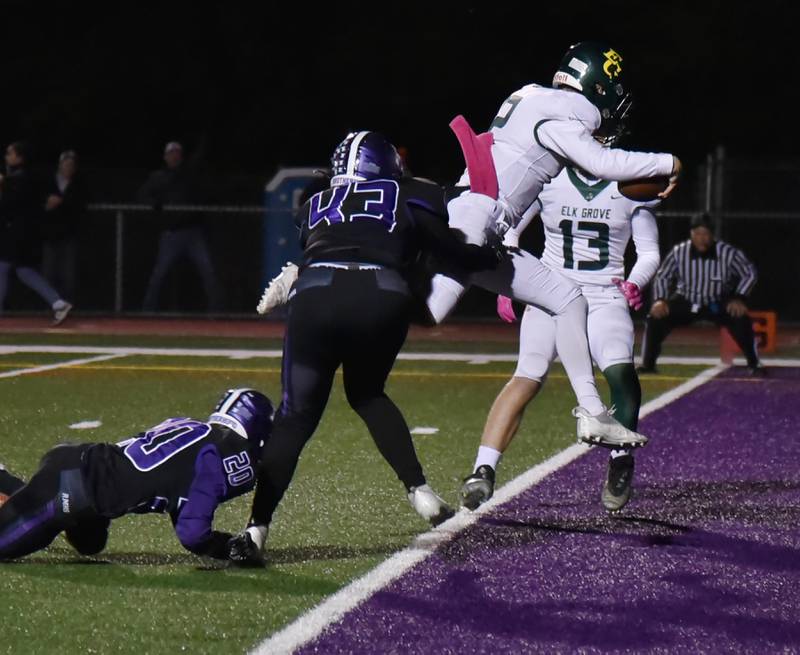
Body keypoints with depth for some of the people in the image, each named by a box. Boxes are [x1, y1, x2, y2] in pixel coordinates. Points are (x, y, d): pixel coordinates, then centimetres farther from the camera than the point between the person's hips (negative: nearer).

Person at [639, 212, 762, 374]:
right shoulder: (679, 252, -16)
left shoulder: (727, 253, -19)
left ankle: (754, 365, -11)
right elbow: (662, 277, -2)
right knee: (655, 318, -19)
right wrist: (660, 300, -17)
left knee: (740, 318, -27)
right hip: (685, 302, 1)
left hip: (716, 304, -1)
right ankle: (647, 365, -4)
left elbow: (750, 273, -7)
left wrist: (739, 298, -18)